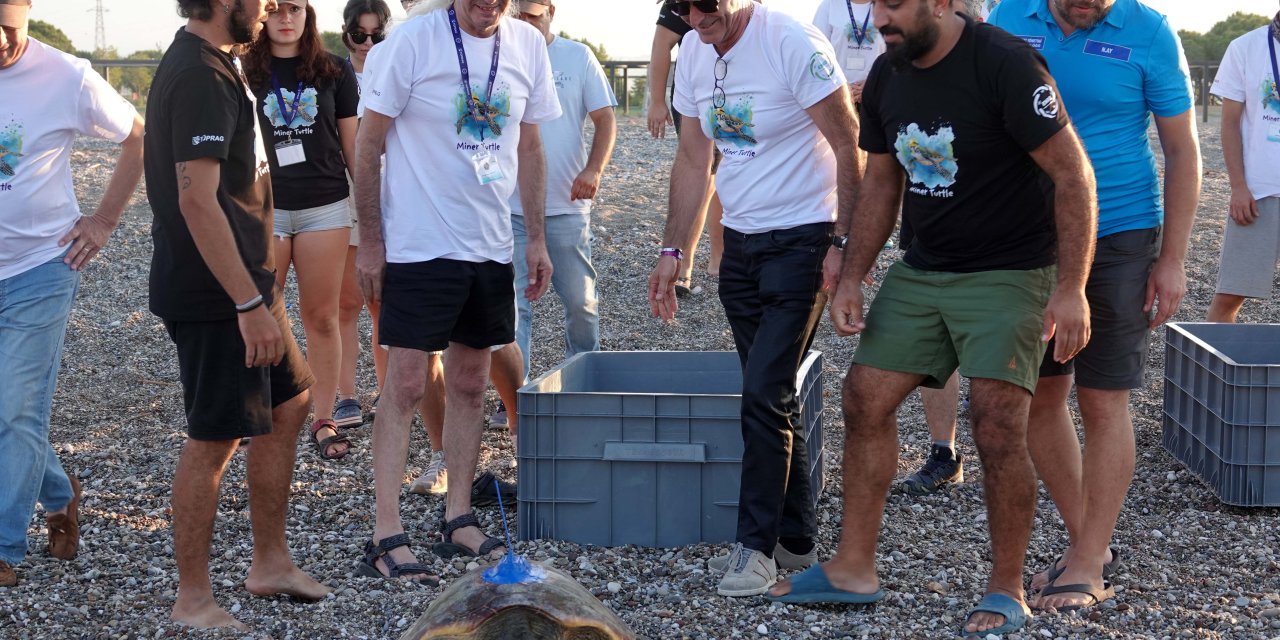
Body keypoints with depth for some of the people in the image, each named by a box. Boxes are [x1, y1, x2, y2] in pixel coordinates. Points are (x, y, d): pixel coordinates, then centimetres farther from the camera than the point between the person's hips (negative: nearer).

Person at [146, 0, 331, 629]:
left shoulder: (210, 65, 13)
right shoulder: (201, 77, -20)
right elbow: (197, 199, -27)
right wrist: (250, 304, -26)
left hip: (244, 282, 10)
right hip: (217, 294, -10)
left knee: (289, 402, 18)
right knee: (214, 438, -2)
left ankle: (271, 562, 29)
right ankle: (193, 600, 10)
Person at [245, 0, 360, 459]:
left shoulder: (334, 71, 5)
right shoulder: (245, 72, 2)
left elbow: (352, 144, 9)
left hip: (325, 208, 1)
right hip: (263, 209, -1)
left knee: (322, 318, 4)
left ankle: (324, 420, 11)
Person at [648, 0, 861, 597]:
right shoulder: (694, 54, 4)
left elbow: (848, 146, -14)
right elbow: (692, 158, 14)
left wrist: (844, 244, -17)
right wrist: (671, 249, 12)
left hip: (801, 238, -7)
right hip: (739, 241, 7)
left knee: (765, 395, -10)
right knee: (773, 396, 12)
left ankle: (757, 546, 1)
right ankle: (797, 538, 22)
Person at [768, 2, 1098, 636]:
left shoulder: (1005, 64, -20)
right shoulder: (886, 75, 2)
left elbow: (1073, 173, -18)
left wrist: (1071, 289, -21)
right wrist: (851, 279, 6)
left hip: (1008, 273, -7)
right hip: (922, 269, 7)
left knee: (997, 426, -14)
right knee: (864, 397, 4)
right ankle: (853, 568, 16)